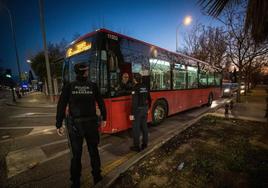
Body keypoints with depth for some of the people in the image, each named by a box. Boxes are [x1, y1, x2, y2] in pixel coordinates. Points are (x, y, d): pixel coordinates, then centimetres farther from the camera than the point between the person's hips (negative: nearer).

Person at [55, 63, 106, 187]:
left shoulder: (68, 86, -3)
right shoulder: (93, 86, -5)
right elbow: (101, 103, -2)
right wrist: (104, 118, 7)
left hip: (75, 125, 0)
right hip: (91, 123, 0)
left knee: (76, 154, 15)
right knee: (94, 151, 17)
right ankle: (97, 176, 34)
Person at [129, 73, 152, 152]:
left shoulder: (135, 88, -15)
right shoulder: (145, 87, 7)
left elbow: (134, 102, -21)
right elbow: (149, 99, 13)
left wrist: (132, 114, -18)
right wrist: (148, 108, 25)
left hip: (138, 110, -7)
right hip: (145, 109, 7)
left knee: (136, 128, 3)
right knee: (144, 126, 16)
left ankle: (136, 146, 12)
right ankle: (145, 143, 29)